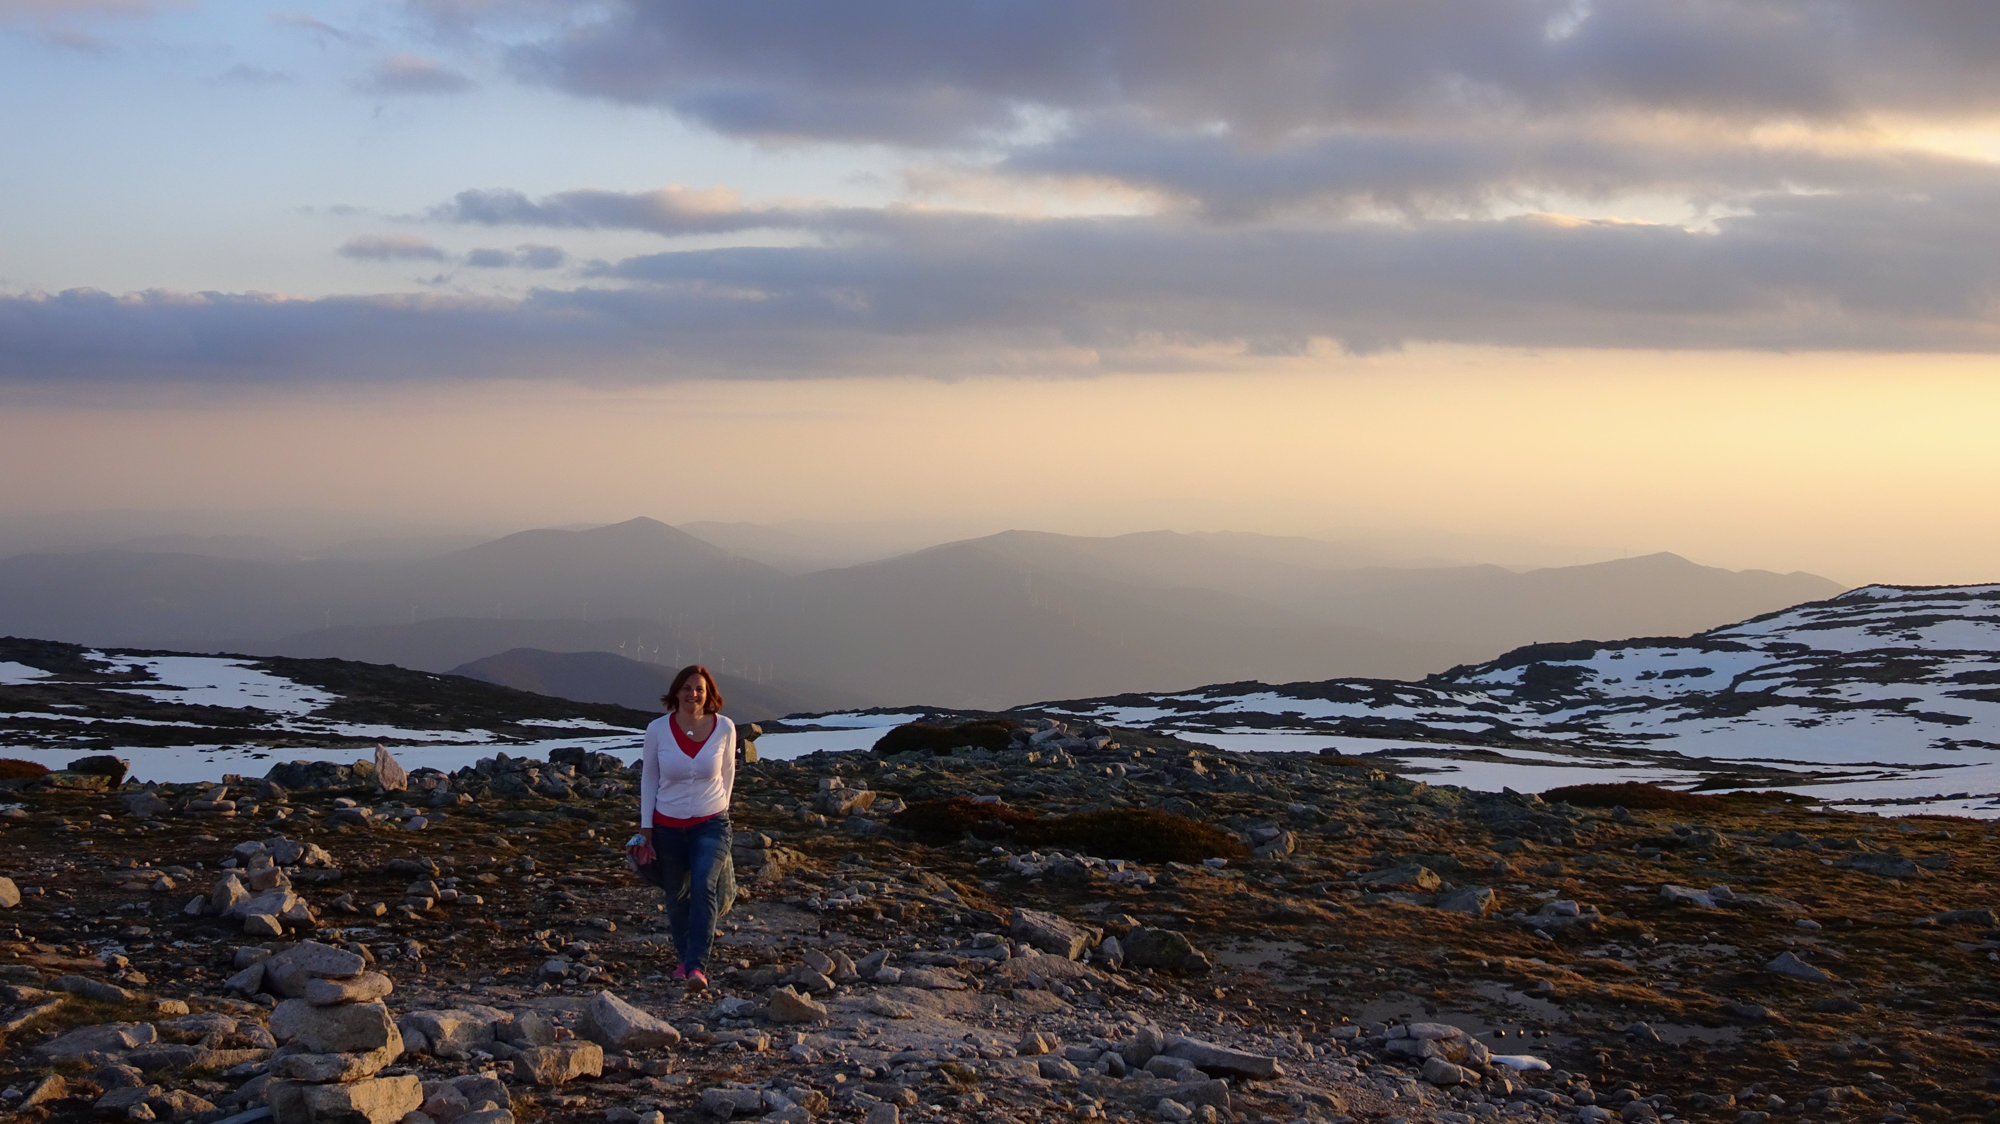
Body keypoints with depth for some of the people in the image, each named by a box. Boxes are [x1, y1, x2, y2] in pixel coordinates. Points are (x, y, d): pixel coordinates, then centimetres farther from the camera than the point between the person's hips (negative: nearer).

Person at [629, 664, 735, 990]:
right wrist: (646, 829, 3)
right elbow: (649, 778, 3)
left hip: (711, 824, -1)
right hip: (668, 826, 2)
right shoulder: (658, 730, -7)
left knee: (704, 885, -22)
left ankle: (697, 966, -25)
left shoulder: (724, 728, -6)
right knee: (677, 896, 11)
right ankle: (685, 957, 34)